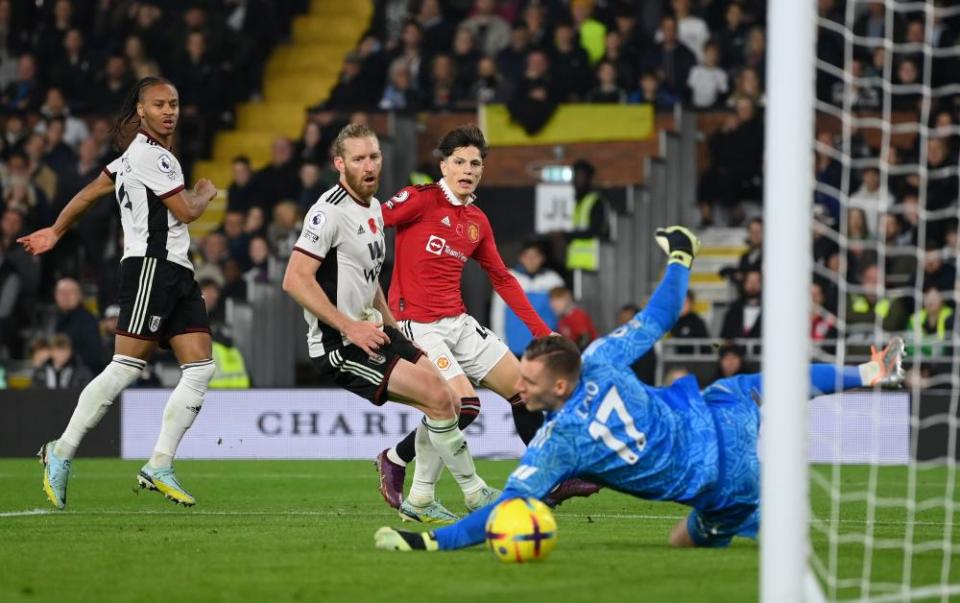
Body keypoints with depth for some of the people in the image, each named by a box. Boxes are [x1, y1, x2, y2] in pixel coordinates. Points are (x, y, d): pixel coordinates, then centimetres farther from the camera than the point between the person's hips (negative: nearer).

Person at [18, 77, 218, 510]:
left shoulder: (136, 154, 21)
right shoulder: (152, 156, -10)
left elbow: (89, 192, 25)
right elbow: (186, 212, -10)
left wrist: (56, 232, 33)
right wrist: (205, 193, 12)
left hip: (175, 275, 10)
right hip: (152, 266, -10)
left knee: (200, 368, -1)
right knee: (126, 367, -13)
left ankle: (159, 467, -3)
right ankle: (62, 453, -5)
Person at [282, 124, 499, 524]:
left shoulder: (373, 208, 14)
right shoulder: (330, 210, -16)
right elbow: (295, 280, -23)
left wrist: (393, 328, 18)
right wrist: (349, 326, -23)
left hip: (370, 332, 9)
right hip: (338, 344, -9)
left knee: (447, 404, 2)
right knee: (438, 399, -17)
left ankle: (419, 502, 12)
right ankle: (475, 493, -3)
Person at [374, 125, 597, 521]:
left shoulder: (477, 222, 13)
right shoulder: (421, 200, -9)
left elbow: (502, 280, 20)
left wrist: (542, 331, 17)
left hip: (459, 323, 8)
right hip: (417, 325, -8)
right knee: (463, 402, -22)